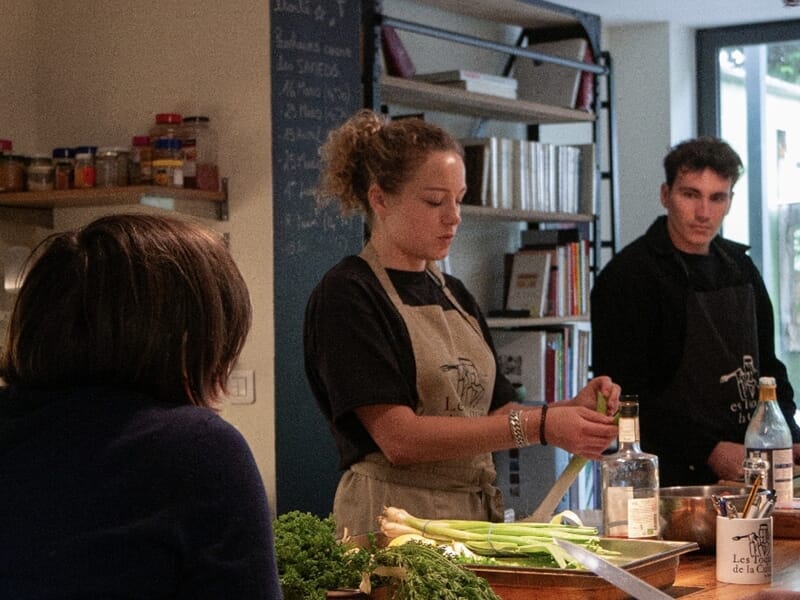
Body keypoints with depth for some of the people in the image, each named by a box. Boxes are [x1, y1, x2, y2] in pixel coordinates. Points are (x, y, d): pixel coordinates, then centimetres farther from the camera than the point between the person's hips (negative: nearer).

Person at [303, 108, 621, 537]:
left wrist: (570, 410, -4)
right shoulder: (347, 296, -8)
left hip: (476, 515, 6)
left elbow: (495, 414, 15)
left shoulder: (453, 294, 16)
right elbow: (400, 438, -16)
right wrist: (539, 426, -19)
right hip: (393, 523, -6)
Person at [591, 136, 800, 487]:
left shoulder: (742, 270, 14)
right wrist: (710, 450, -19)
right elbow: (625, 393, -15)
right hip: (673, 479, -6)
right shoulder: (628, 276, -9)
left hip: (747, 469, 6)